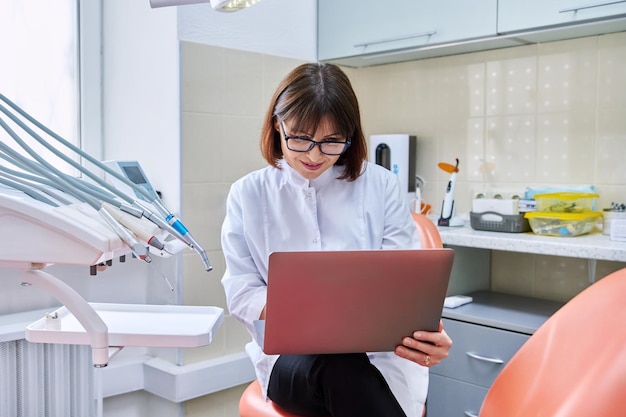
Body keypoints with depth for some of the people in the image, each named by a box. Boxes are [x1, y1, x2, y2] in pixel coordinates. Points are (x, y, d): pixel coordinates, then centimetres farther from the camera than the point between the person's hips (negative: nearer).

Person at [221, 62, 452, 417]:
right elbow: (241, 292, 1)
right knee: (337, 371, -35)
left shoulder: (383, 186, 3)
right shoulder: (248, 195, 5)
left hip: (380, 351, 1)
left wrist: (427, 329, -24)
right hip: (290, 353, -1)